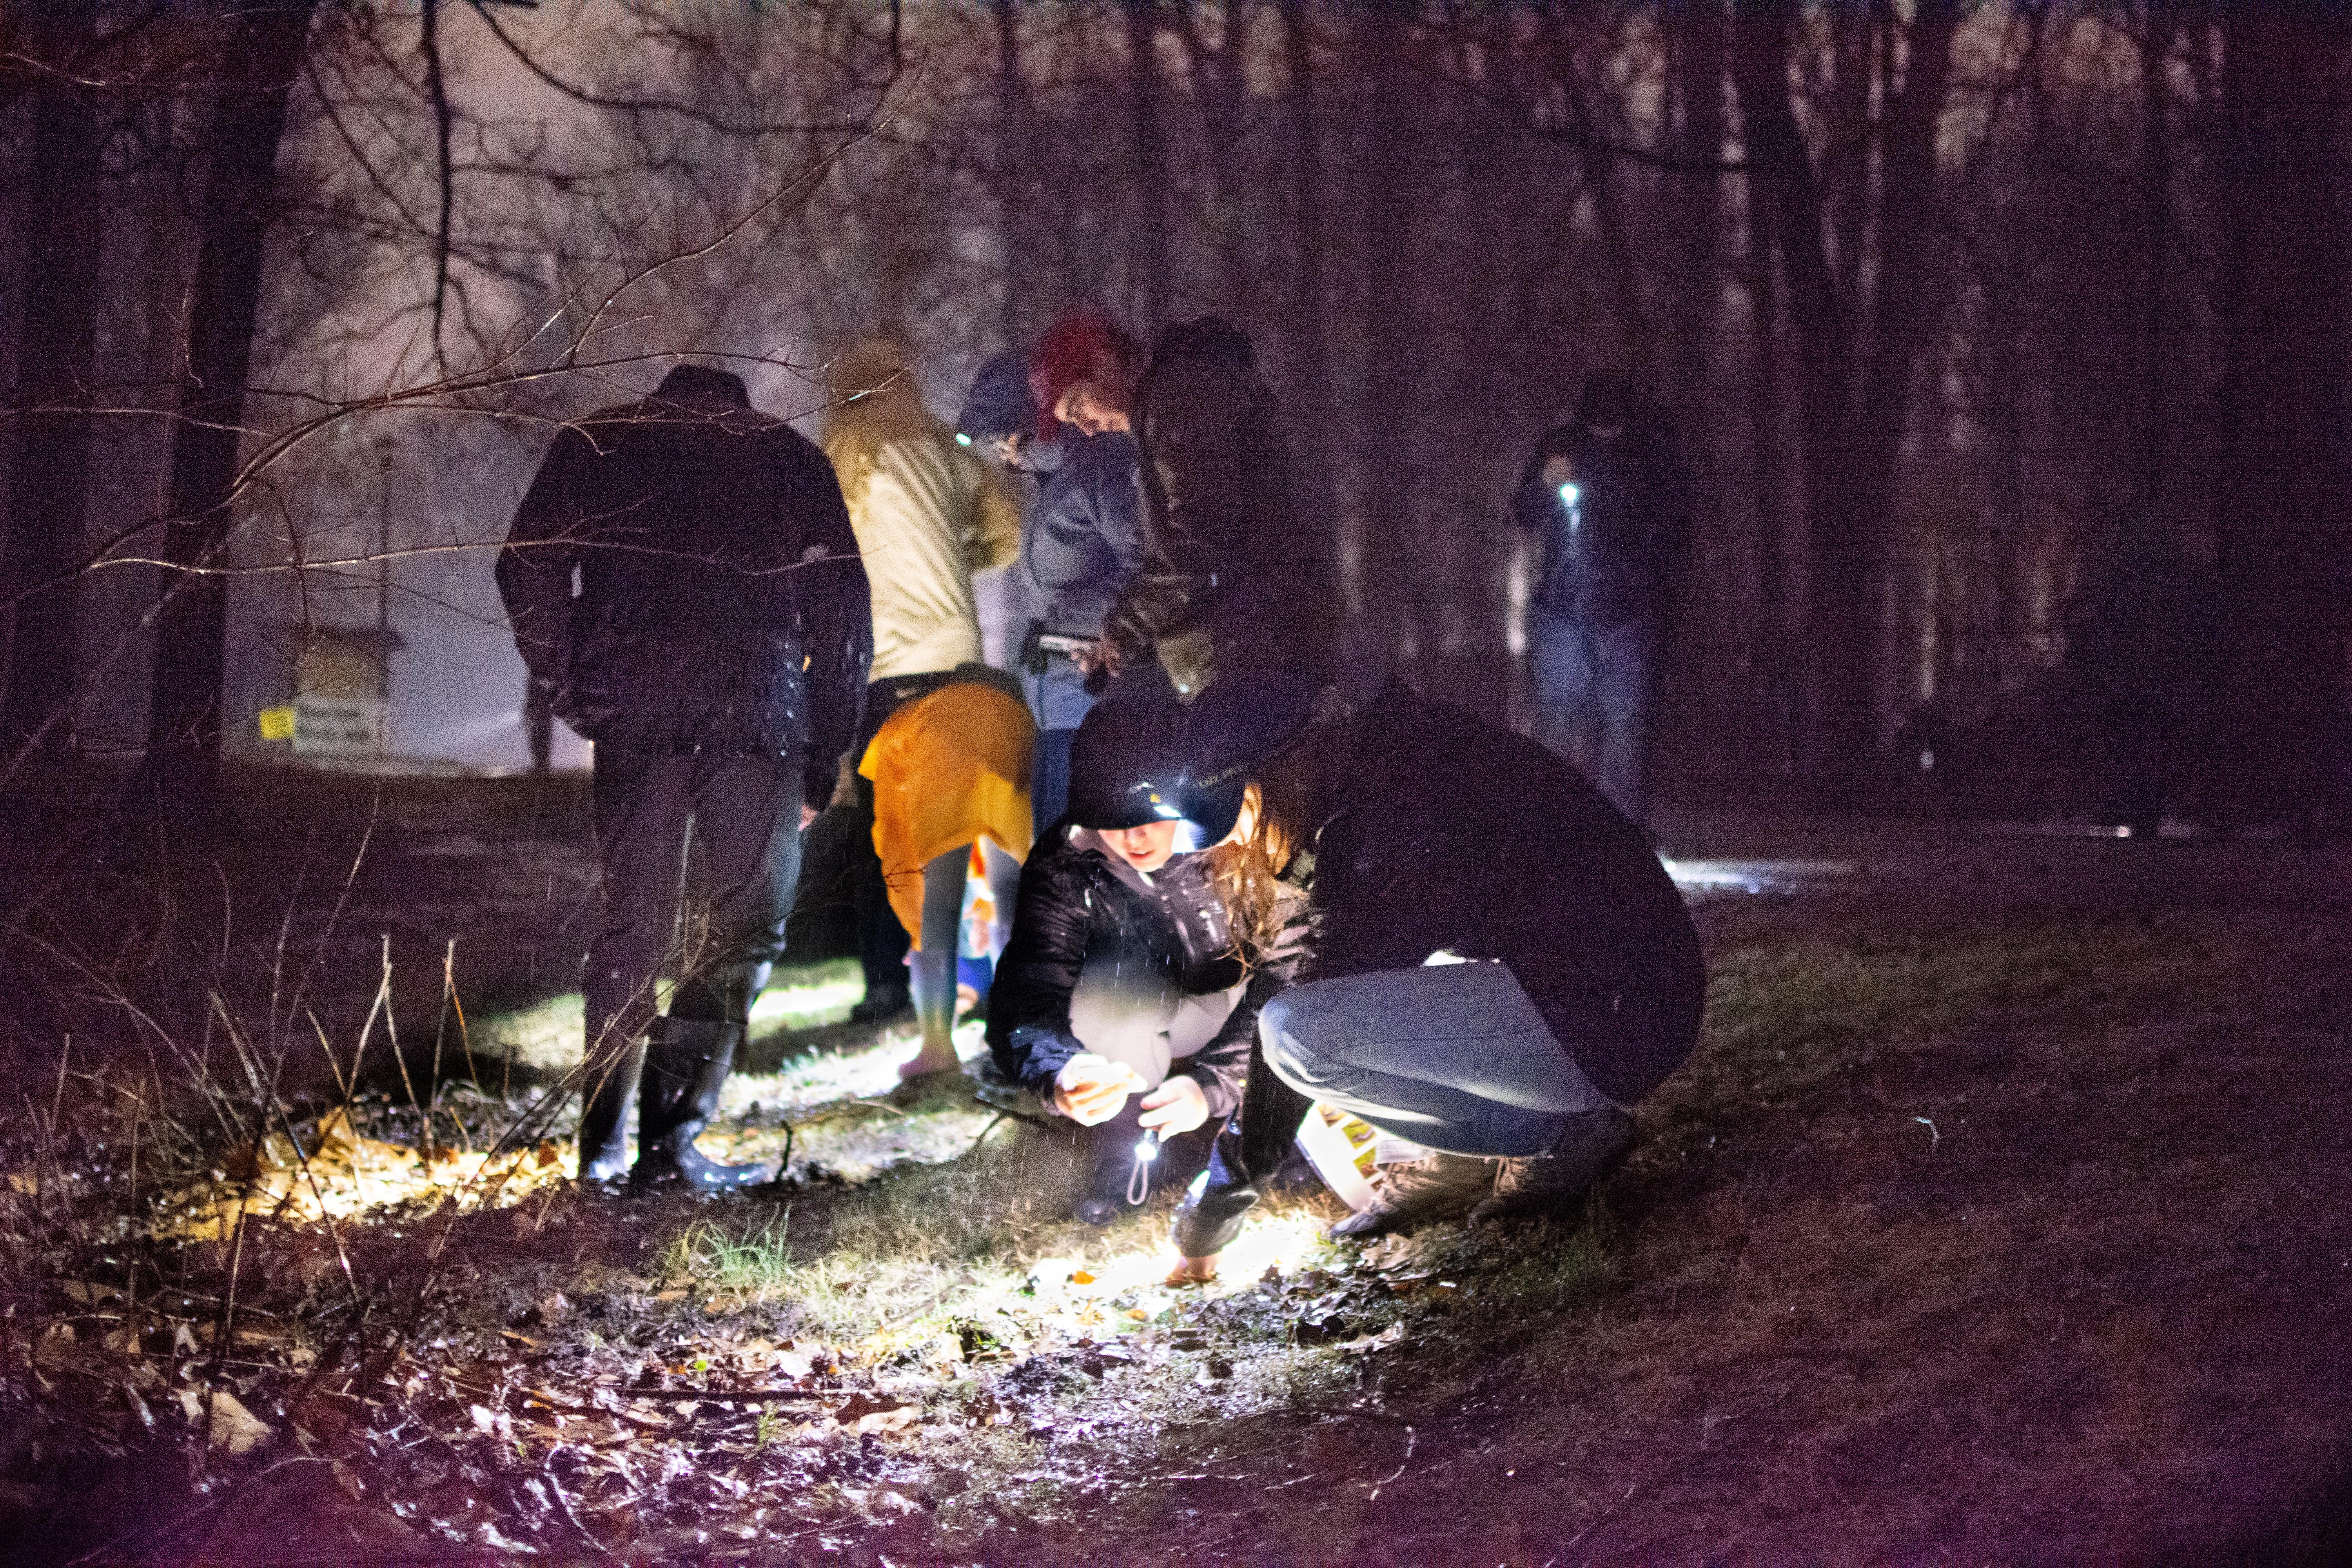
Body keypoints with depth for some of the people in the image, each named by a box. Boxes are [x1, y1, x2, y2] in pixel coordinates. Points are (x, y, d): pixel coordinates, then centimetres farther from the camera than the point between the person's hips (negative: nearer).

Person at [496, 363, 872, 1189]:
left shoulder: (596, 443, 18)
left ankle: (604, 1140, 8)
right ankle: (671, 1133, -6)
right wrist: (820, 762, 12)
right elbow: (841, 611, 10)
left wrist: (572, 693, 8)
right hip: (757, 717, -1)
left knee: (632, 925, 12)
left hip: (634, 713, 2)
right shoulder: (790, 457, 17)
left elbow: (527, 571, 4)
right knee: (742, 927, 5)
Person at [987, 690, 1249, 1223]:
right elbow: (1023, 1004, -35)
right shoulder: (1065, 868, -26)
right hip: (1139, 1026, -1)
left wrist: (1214, 1082, -44)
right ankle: (1121, 1151, -9)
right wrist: (1059, 1075, -59)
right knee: (1114, 983, -34)